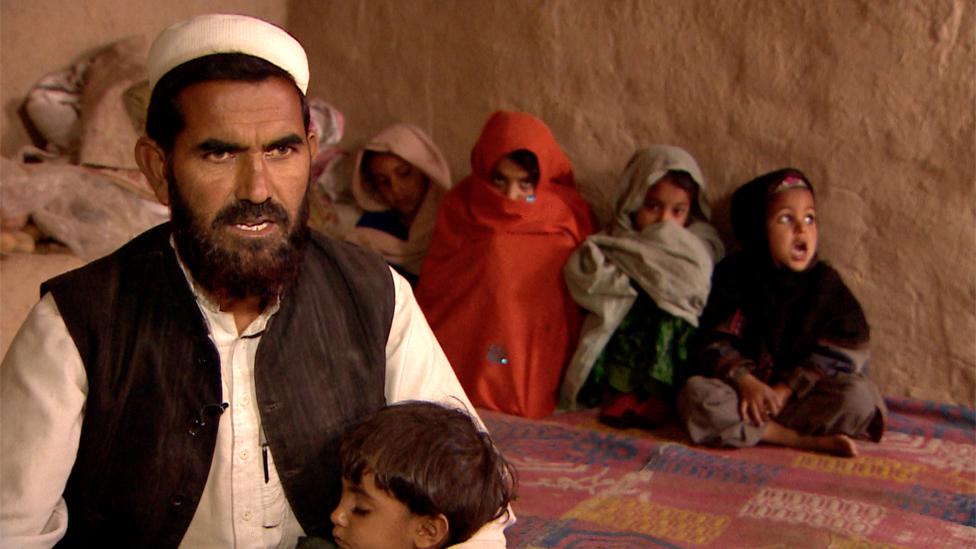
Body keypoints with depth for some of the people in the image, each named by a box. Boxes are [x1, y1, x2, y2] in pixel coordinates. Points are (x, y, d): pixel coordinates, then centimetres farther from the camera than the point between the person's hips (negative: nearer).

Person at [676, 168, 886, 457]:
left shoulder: (825, 281, 2)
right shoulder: (734, 277, 1)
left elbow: (838, 354, -6)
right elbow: (715, 343, -5)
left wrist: (785, 390, -16)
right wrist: (746, 382, -23)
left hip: (803, 394, 0)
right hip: (747, 390, 0)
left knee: (858, 395, -27)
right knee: (695, 393, -30)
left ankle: (752, 430, -26)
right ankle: (807, 441, -29)